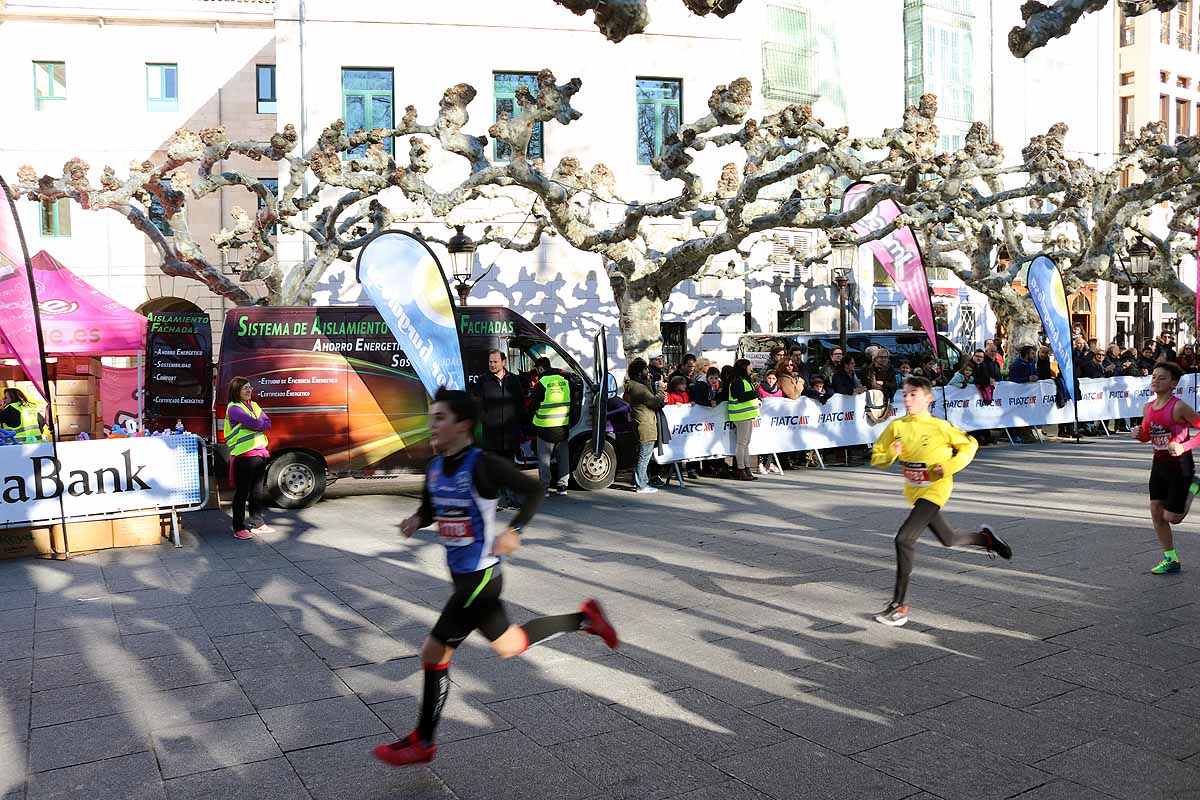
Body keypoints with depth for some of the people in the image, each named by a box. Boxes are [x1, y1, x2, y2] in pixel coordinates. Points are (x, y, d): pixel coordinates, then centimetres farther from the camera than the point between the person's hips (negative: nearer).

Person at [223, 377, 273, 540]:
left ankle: (257, 523, 26)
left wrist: (256, 425, -11)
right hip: (243, 455, -8)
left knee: (256, 491, 16)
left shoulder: (254, 405, 16)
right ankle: (239, 528, 2)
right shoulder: (234, 408, -8)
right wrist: (261, 424, 0)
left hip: (260, 453, 8)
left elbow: (268, 423, 5)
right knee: (242, 493, -4)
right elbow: (254, 423, -19)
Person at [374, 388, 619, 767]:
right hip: (461, 575, 9)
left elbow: (534, 490, -14)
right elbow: (429, 509, 19)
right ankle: (584, 618, 33)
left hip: (481, 576, -9)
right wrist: (417, 520, -3)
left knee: (434, 653, -5)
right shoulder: (434, 468, 5)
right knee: (509, 646, 18)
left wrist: (514, 530, -26)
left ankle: (423, 742, 14)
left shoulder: (482, 465, -17)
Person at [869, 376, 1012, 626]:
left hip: (934, 489, -6)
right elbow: (876, 458, 1)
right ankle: (984, 538, 53)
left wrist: (949, 467, -14)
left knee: (904, 539, -19)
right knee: (949, 539, 22)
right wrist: (891, 455, -20)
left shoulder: (939, 427, -15)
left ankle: (900, 606, -11)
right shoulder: (896, 426, -4)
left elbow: (969, 445, -2)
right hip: (914, 491, 6)